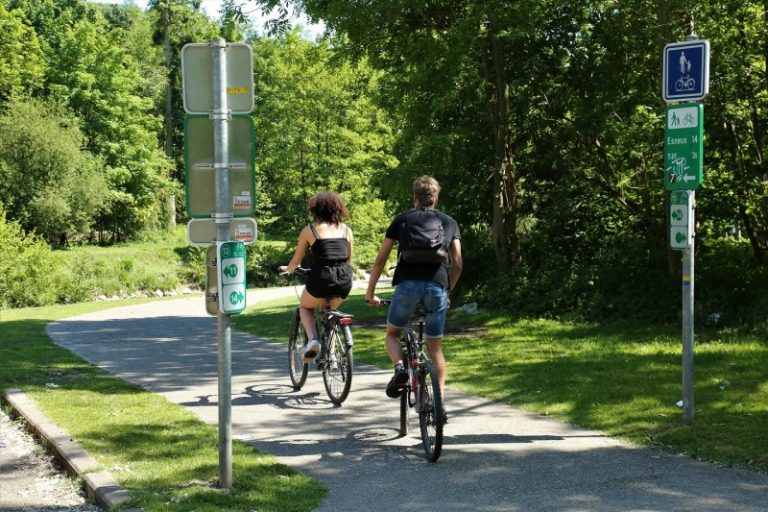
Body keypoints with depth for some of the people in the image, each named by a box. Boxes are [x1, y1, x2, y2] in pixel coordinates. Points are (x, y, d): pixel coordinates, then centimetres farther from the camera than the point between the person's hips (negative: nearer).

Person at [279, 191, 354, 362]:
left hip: (321, 279, -3)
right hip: (344, 280, 3)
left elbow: (296, 261, 12)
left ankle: (313, 339, 2)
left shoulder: (309, 230, 6)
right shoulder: (346, 230, 13)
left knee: (305, 306, 27)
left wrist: (287, 269, 33)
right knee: (329, 310, 32)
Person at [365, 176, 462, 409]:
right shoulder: (449, 223, 19)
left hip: (408, 284, -1)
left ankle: (400, 368, -10)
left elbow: (380, 259, 11)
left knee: (392, 333, 19)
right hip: (437, 287, 1)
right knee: (435, 347, 13)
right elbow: (457, 264, 14)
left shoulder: (402, 220, 14)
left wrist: (370, 292, 18)